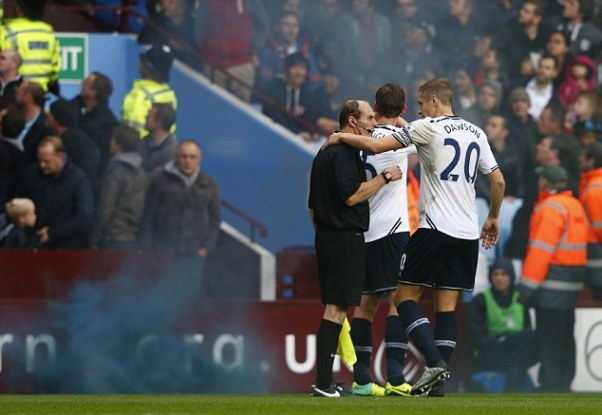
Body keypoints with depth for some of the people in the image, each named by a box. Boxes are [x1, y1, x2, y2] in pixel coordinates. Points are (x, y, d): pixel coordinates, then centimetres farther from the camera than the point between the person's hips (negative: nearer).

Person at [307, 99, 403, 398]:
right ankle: (324, 383, -15)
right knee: (336, 308, -11)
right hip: (346, 238, -10)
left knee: (333, 307, 12)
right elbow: (351, 195, -23)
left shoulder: (324, 153, 19)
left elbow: (312, 207, 23)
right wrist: (384, 177, -14)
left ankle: (323, 381, 12)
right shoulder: (345, 152, -12)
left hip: (326, 238, 10)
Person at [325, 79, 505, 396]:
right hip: (467, 234, 6)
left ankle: (434, 360, -15)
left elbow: (376, 146, -11)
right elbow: (498, 180, 15)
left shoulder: (428, 128, -6)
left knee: (405, 295, 2)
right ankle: (438, 381, 1)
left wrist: (342, 137, 5)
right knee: (447, 305, 6)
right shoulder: (476, 134, 12)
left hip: (434, 228, -6)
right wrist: (493, 218, 29)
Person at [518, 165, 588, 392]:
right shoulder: (576, 206, 14)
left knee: (549, 337, -7)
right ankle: (563, 385, 20)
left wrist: (528, 285, -17)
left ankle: (551, 385, -8)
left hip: (553, 281, -10)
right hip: (573, 282, 10)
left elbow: (541, 249, -19)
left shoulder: (550, 209, -14)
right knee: (565, 337, 15)